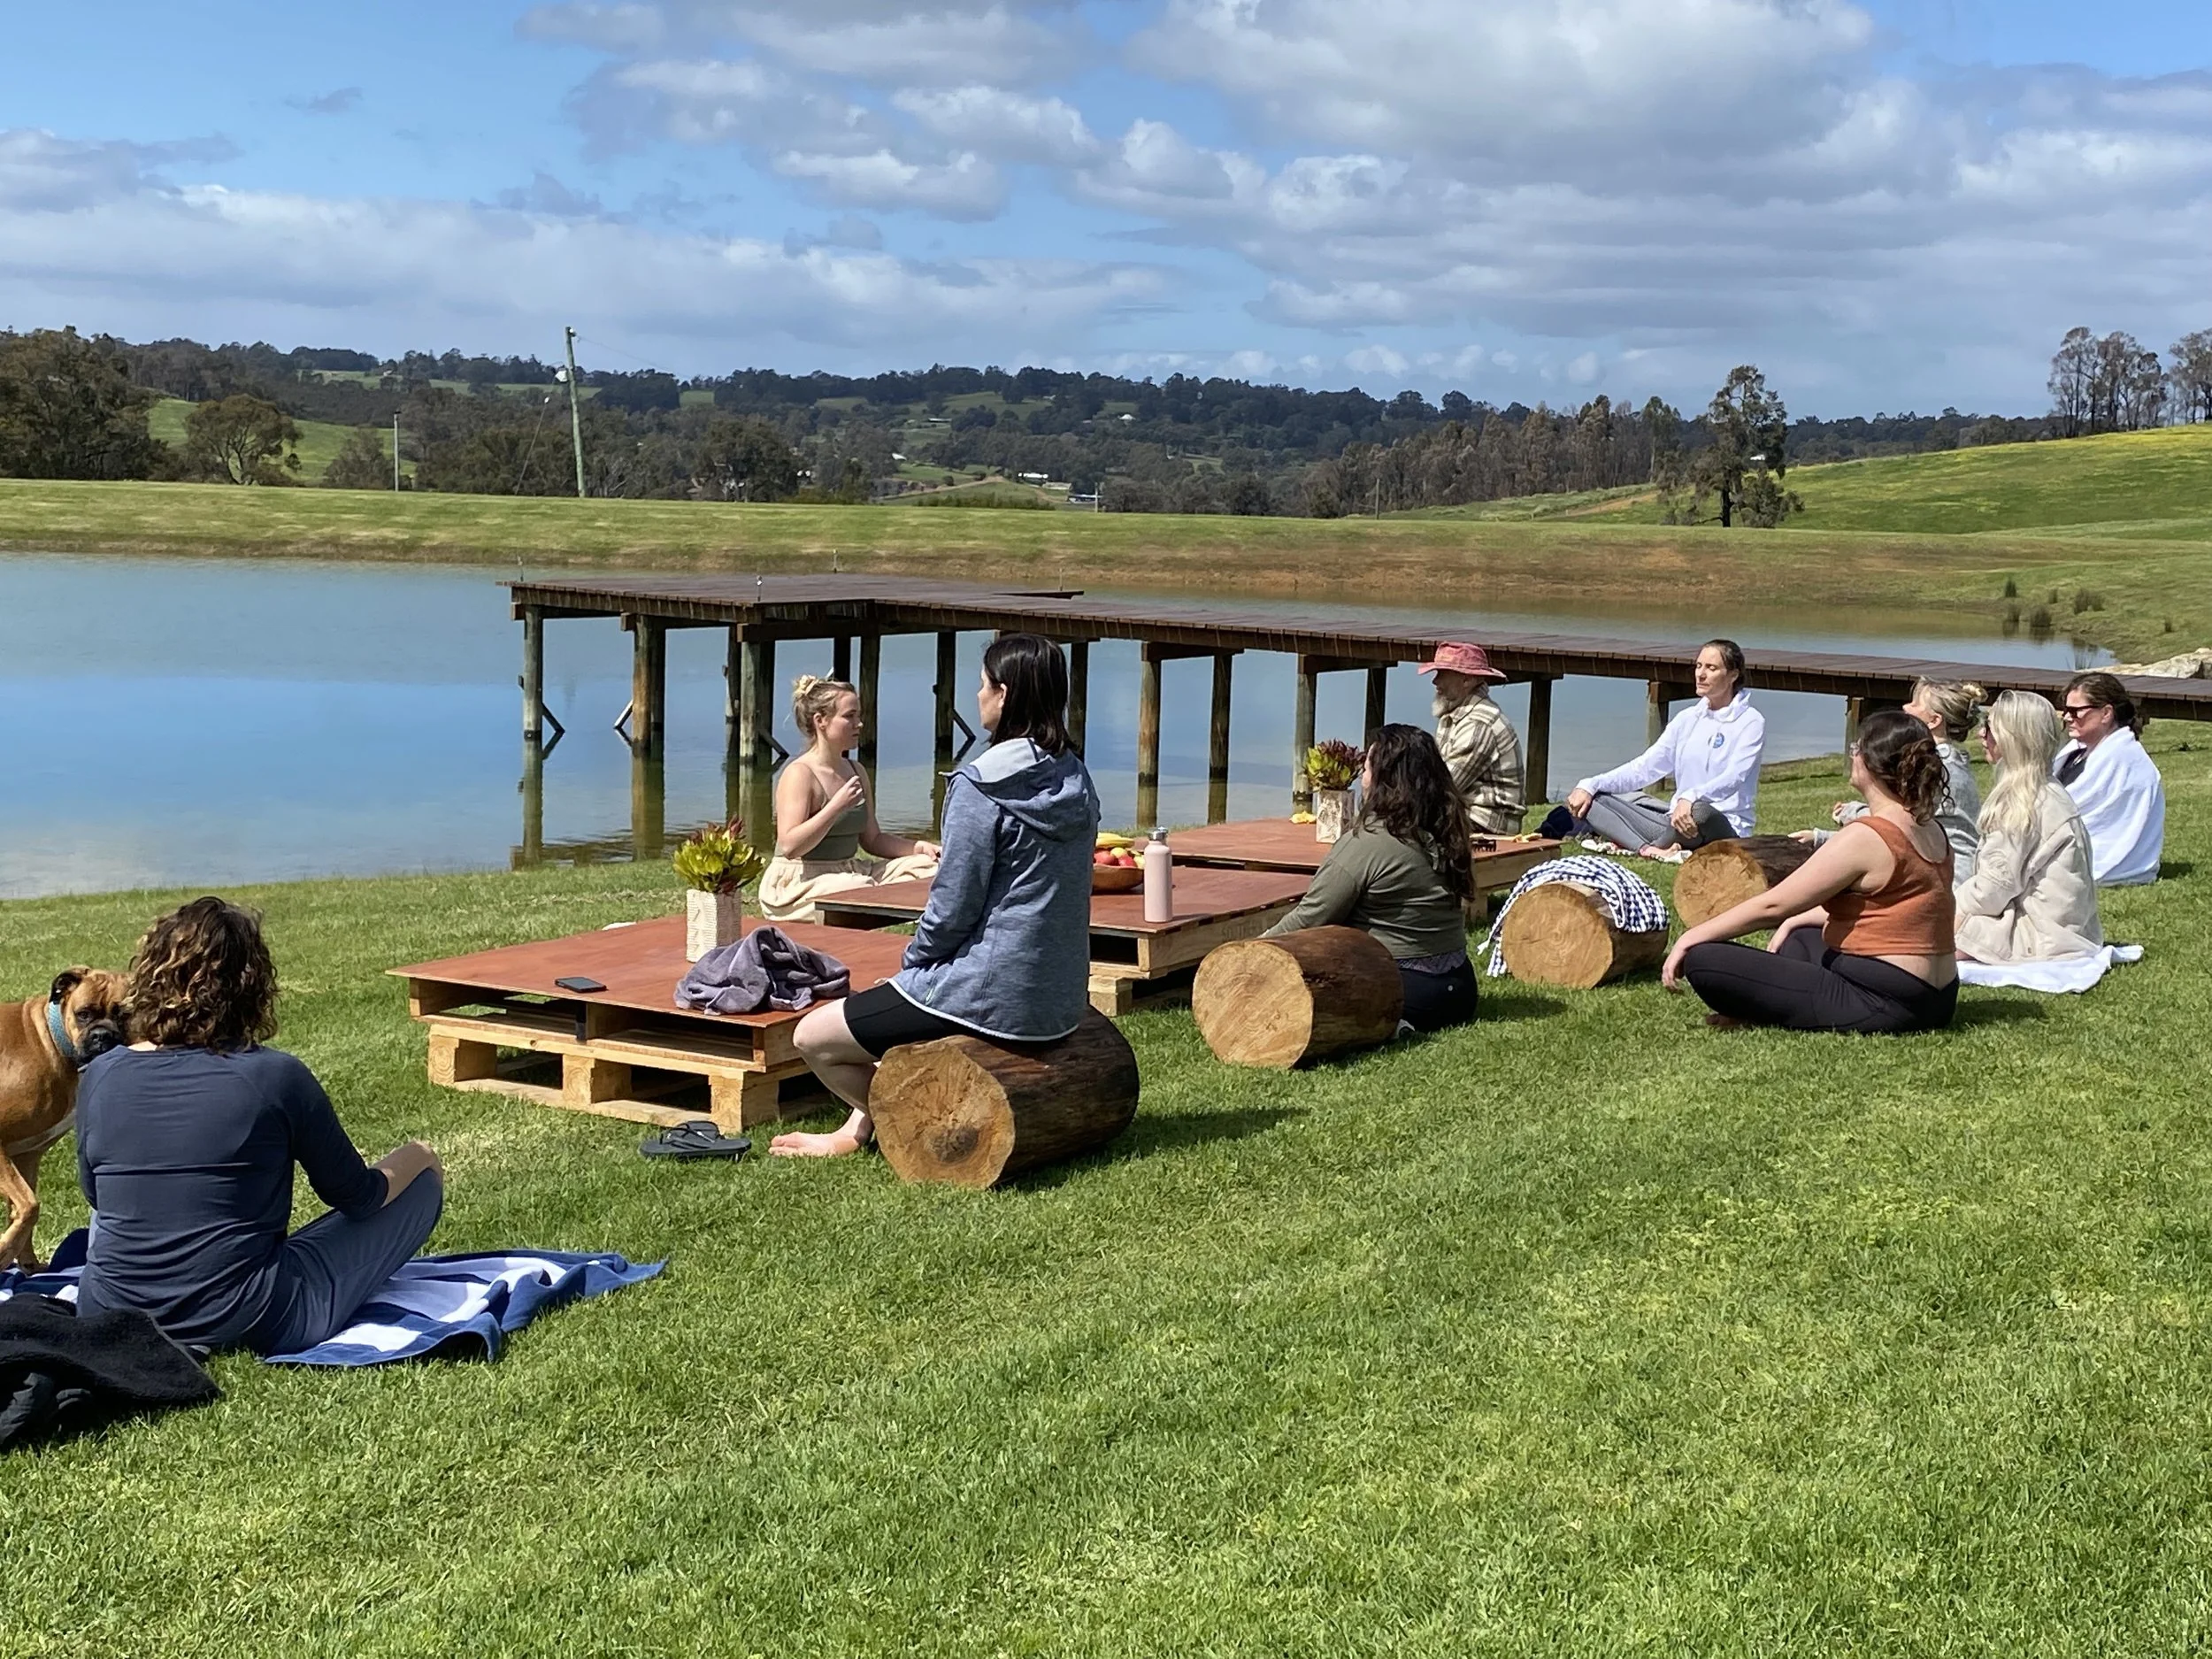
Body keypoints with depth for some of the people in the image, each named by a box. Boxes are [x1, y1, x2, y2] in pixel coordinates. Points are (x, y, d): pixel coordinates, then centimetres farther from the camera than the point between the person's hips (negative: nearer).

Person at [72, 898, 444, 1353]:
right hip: (251, 1327, -5)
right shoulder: (275, 1077, -15)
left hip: (109, 1320, 5)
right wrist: (409, 1166, 21)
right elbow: (357, 1197, -1)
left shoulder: (101, 1077, -5)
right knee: (420, 1166, 11)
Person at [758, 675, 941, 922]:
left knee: (928, 867, -5)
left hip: (850, 872, 9)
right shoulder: (799, 774, -12)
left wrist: (919, 847, 2)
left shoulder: (855, 772, 14)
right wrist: (837, 806, -24)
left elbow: (872, 839, 19)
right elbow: (790, 846, -22)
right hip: (799, 885, -8)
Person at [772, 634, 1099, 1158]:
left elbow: (954, 906, -18)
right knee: (888, 1004, 33)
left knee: (812, 1037, 5)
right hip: (1060, 1000, 9)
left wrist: (915, 963, 3)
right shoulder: (1074, 780, 6)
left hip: (994, 998, -9)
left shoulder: (981, 785, -19)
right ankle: (856, 1130, 33)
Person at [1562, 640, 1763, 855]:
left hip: (1725, 827, -6)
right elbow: (1645, 767, 10)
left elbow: (1733, 778, -19)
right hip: (1677, 821, 6)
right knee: (1590, 799, -13)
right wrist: (1590, 785, -5)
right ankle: (1647, 849, -39)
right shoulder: (1688, 719, 16)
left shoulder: (1750, 722, -2)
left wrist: (1690, 798, -40)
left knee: (1700, 811, -43)